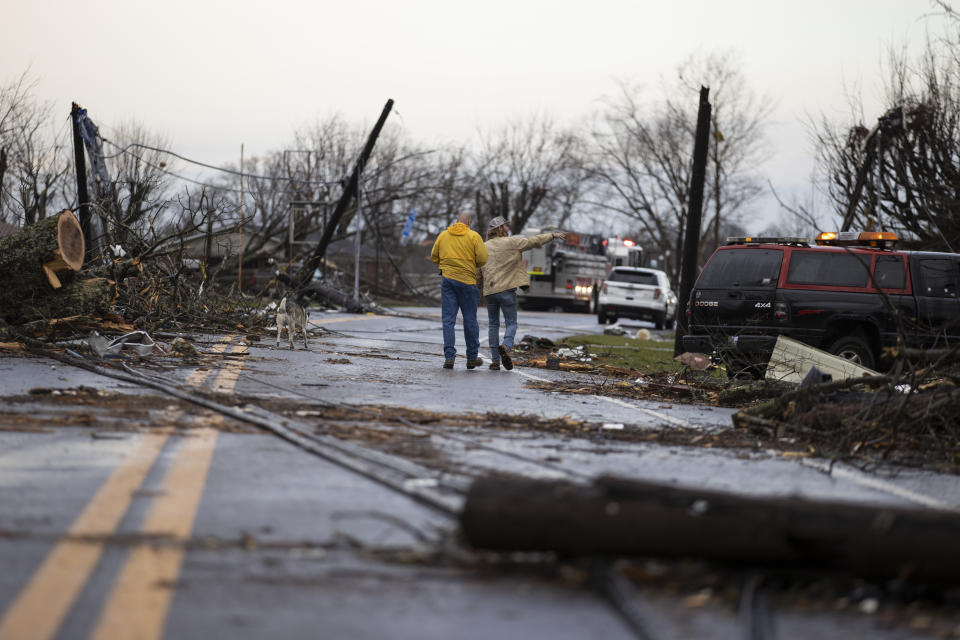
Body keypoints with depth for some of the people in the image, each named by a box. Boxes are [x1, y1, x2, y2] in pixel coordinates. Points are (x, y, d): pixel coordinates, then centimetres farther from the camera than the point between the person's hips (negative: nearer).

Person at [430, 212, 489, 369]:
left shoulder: (443, 235, 7)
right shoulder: (474, 236, -3)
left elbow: (434, 257, 11)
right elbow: (482, 258, -9)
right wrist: (474, 266, 11)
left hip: (447, 279, 2)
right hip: (467, 280, -2)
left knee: (448, 319, 2)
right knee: (470, 320, 8)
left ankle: (449, 357, -8)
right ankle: (472, 358, 16)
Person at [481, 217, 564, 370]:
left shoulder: (485, 247, 8)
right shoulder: (512, 242, -3)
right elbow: (534, 241, 3)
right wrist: (552, 235, 16)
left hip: (490, 291, 4)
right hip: (507, 289, -4)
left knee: (493, 325, 11)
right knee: (511, 323, 2)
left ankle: (495, 360, 6)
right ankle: (506, 346, -27)